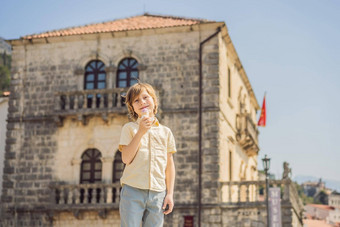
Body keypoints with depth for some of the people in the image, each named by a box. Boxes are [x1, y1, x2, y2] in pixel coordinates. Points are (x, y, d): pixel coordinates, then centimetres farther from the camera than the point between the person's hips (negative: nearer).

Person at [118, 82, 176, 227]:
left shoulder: (166, 132, 12)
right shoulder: (129, 128, 5)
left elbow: (169, 165, 13)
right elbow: (126, 158, -7)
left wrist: (170, 194, 6)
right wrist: (140, 132, -12)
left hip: (157, 193, 2)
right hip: (132, 190, -2)